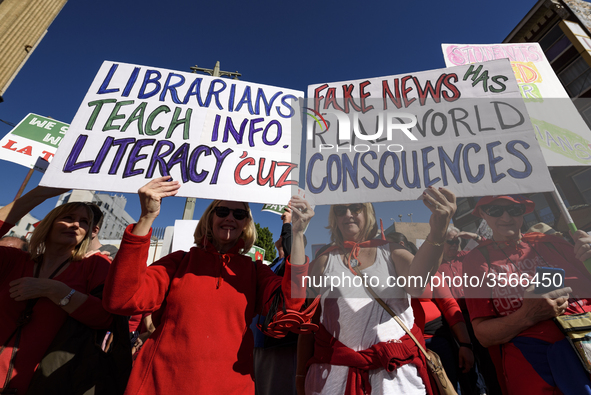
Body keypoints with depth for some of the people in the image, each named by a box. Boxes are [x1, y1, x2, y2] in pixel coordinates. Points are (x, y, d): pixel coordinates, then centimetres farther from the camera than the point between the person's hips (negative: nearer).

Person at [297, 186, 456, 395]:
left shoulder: (392, 252, 3)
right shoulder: (323, 261, 2)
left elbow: (415, 284, -18)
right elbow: (307, 320, 4)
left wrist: (437, 232, -34)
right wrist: (301, 375, 6)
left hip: (395, 369, 0)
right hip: (335, 368, 1)